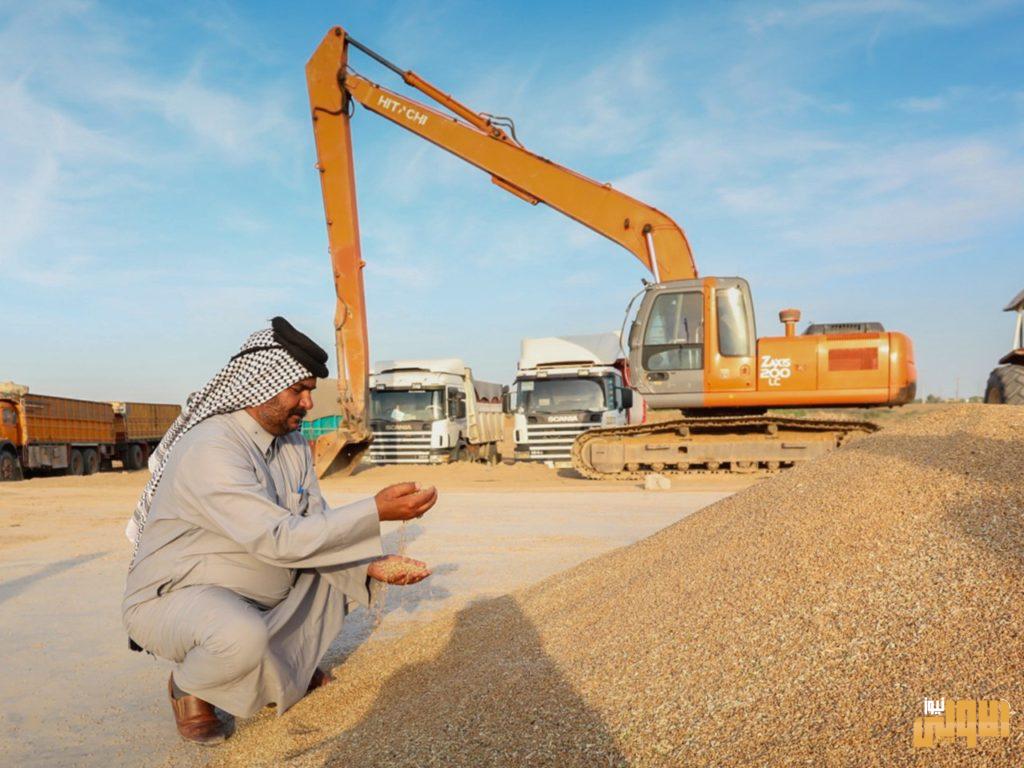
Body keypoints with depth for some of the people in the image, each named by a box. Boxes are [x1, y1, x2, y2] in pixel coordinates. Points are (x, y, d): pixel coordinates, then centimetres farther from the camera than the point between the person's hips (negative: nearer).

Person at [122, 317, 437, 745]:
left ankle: (287, 660, 15)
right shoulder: (211, 448, -29)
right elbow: (281, 539, -35)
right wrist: (377, 512, -36)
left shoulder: (293, 443, -2)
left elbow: (316, 525, -3)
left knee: (344, 570, 3)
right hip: (172, 598, -8)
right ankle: (188, 686, -3)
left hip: (262, 596, 8)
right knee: (243, 635, -38)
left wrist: (373, 563, -20)